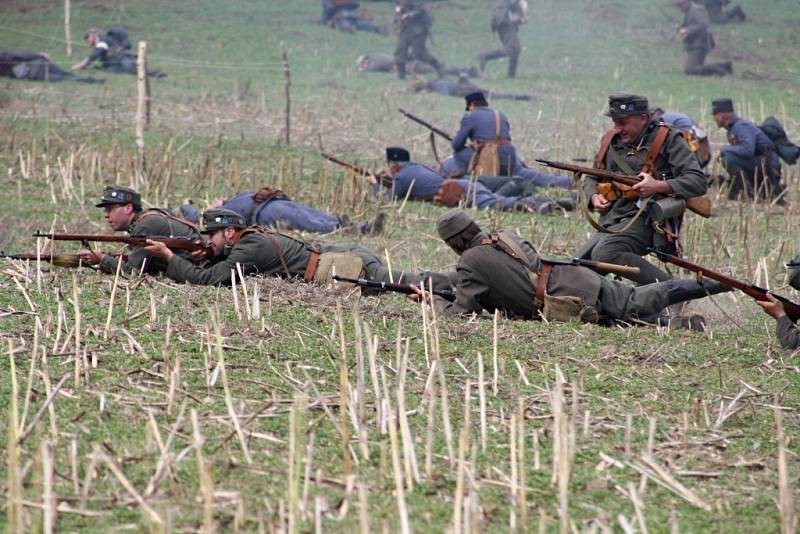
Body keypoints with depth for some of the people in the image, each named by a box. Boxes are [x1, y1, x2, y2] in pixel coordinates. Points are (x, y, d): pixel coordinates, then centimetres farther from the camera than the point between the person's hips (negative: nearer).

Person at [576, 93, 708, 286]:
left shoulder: (668, 139, -2)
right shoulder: (611, 140, 15)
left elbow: (699, 182, -10)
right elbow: (591, 179, 26)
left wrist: (659, 186, -23)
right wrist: (594, 197, 3)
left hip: (644, 221, -7)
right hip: (610, 223, 7)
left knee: (604, 253, -33)